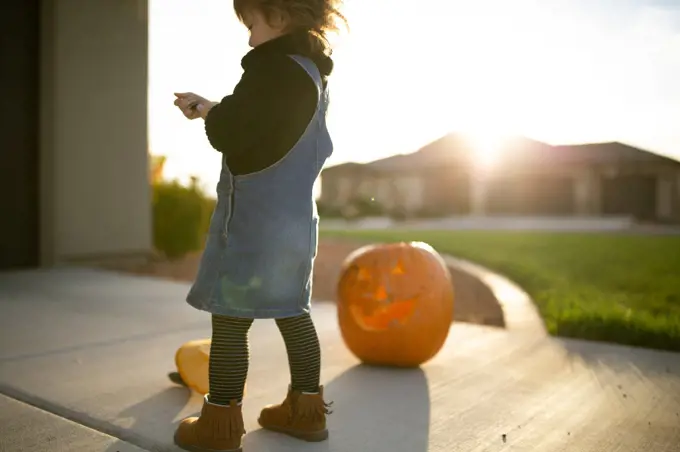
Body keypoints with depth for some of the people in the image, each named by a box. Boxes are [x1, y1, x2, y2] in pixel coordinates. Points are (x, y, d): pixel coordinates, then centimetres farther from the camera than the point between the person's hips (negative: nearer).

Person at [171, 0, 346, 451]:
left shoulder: (273, 69, -14)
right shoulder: (313, 74, 15)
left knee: (230, 319, -1)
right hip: (295, 219, 10)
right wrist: (215, 109, 18)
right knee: (293, 313, 15)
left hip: (255, 222, -10)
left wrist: (207, 111, 2)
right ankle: (306, 409, 24)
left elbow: (227, 134, -18)